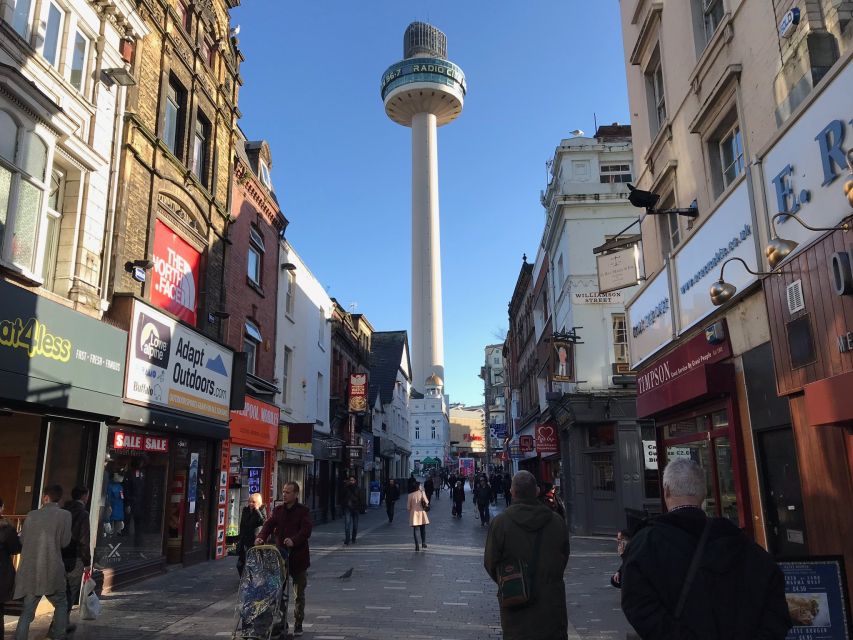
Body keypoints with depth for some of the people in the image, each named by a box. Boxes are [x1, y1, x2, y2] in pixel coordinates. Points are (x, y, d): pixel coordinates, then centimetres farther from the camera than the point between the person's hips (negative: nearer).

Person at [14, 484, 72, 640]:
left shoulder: (31, 515, 3)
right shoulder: (64, 515, -6)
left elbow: (22, 540, 10)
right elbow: (65, 542, -5)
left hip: (30, 571, 3)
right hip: (51, 570, -2)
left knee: (26, 612, 12)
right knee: (61, 605, 17)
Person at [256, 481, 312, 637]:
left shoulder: (303, 511, -6)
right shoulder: (278, 510, 7)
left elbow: (306, 530, -18)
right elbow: (269, 525, -5)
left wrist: (294, 540, -35)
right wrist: (261, 537, -25)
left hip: (298, 557, -3)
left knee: (299, 593, 9)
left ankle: (298, 624, 22)